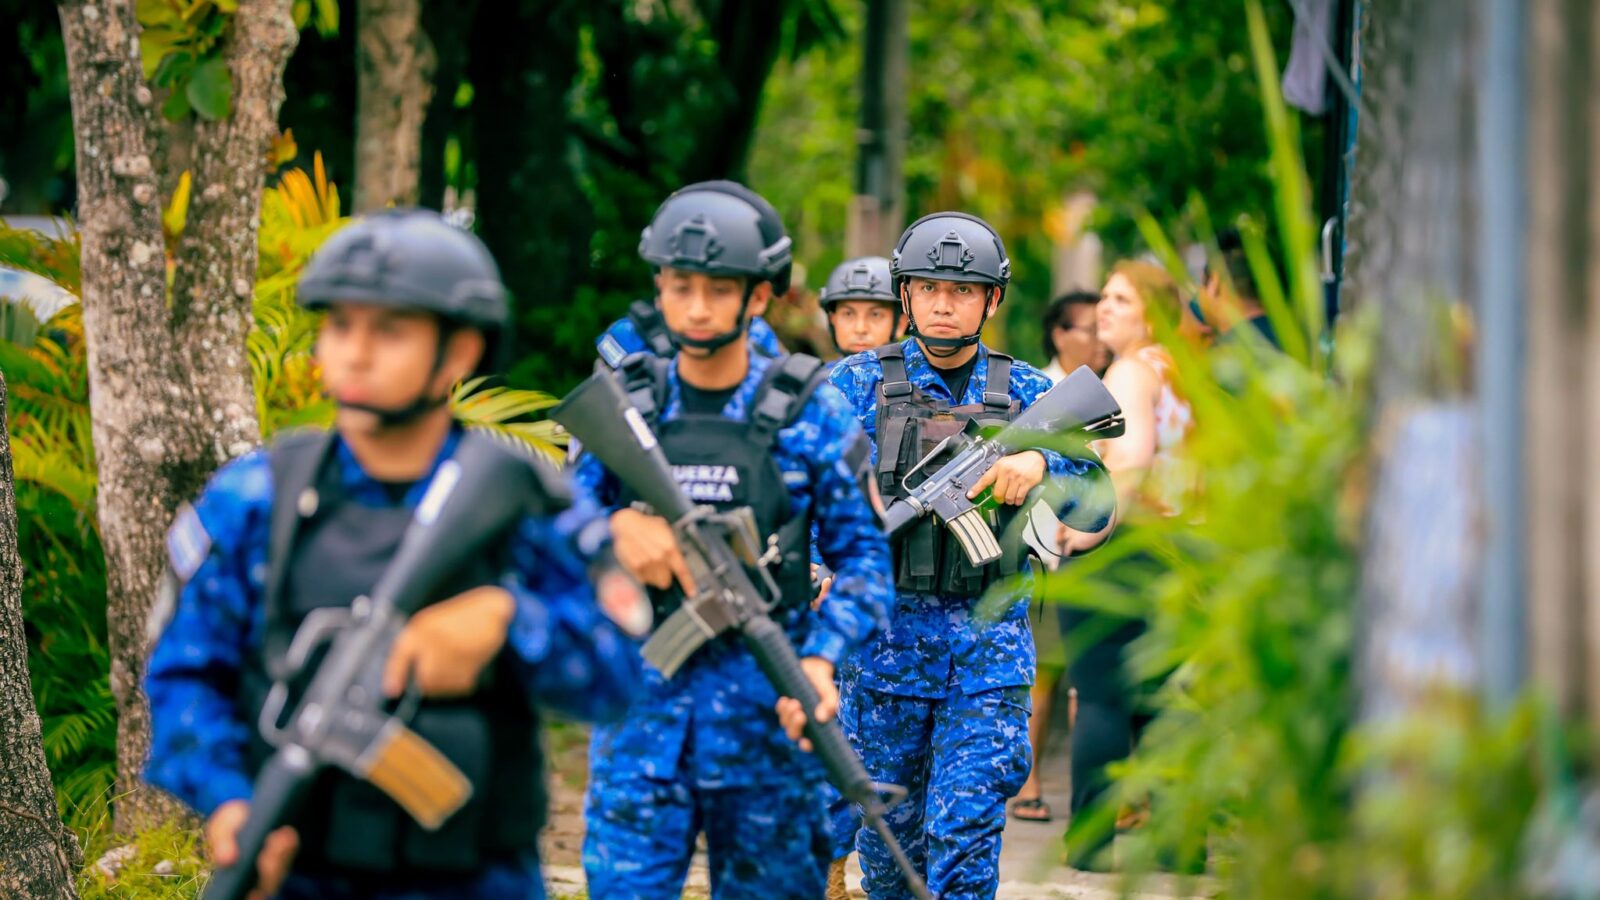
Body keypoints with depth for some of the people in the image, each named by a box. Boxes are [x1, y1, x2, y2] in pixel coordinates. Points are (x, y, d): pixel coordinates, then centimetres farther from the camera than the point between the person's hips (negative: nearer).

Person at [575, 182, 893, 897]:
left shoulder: (807, 410, 0)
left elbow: (862, 553, 1)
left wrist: (822, 658, -14)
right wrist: (616, 524, -14)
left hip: (764, 701, -1)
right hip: (640, 698, 1)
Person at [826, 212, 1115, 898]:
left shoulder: (1026, 393, 7)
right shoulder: (858, 383, 4)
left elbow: (1095, 508, 0)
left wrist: (1041, 465, -20)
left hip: (991, 644, 0)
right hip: (885, 634, 0)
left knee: (965, 833, -9)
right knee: (888, 837, 9)